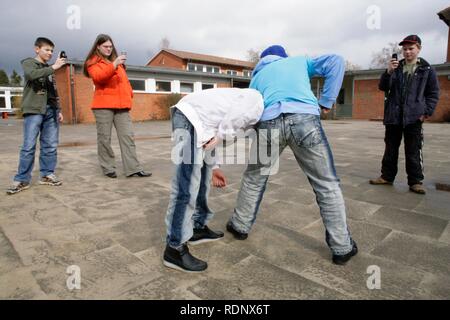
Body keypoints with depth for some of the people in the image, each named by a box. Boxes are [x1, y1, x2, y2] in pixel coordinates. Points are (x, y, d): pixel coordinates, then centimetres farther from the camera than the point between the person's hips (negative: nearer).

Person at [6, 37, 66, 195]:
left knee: (50, 145, 2)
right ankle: (22, 179, -4)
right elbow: (32, 75, -18)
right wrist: (53, 68, -17)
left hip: (50, 110, 6)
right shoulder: (28, 62, 6)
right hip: (34, 110, -6)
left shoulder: (49, 69, 23)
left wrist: (58, 110, 15)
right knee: (29, 146, -9)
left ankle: (47, 174, 11)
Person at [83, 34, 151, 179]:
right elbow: (98, 77, -15)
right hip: (103, 105, -5)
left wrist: (129, 94, 10)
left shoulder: (116, 61, 25)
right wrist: (114, 65, -26)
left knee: (127, 136, -3)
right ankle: (108, 168, 7)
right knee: (104, 138, -1)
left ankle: (133, 168, -4)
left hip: (121, 104, 5)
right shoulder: (93, 62, 6)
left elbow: (124, 79, 25)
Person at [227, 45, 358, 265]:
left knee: (253, 180, 20)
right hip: (305, 118, -1)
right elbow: (336, 62, 15)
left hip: (269, 122, 1)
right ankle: (342, 248, 16)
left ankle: (240, 226, 35)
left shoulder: (257, 76, 35)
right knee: (327, 185, 9)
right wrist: (326, 101, 12)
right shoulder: (300, 61, 31)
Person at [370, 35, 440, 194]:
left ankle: (415, 181, 9)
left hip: (414, 117, -2)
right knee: (390, 149, 9)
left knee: (413, 152, 1)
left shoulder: (427, 69, 5)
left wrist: (426, 112, -7)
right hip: (393, 115, 2)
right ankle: (387, 176, 19)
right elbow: (383, 87, 3)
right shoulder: (396, 67, 10)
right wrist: (388, 72, -13)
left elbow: (433, 94, 5)